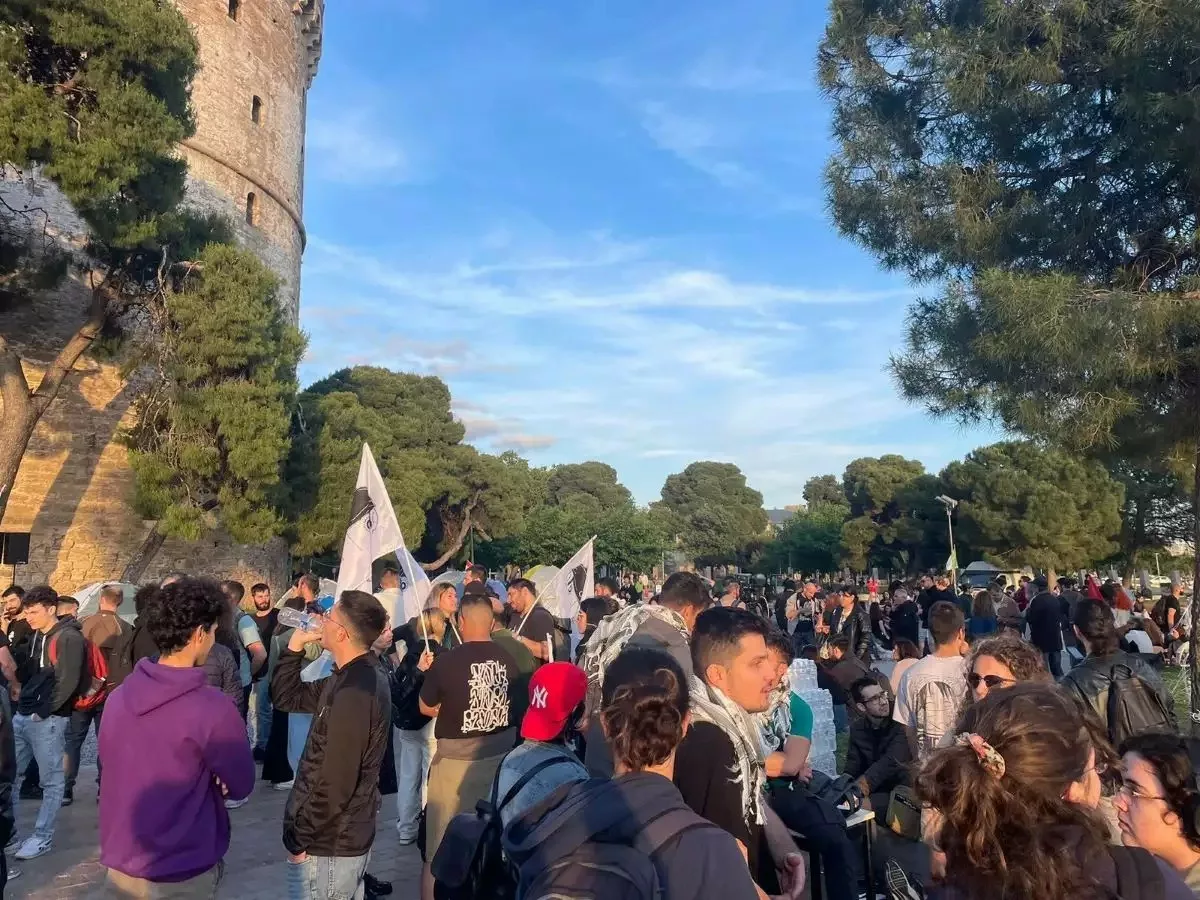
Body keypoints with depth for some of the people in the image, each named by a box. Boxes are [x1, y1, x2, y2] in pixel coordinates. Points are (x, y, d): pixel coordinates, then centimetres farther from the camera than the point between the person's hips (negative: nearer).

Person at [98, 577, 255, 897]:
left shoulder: (117, 698, -4)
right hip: (181, 875, -5)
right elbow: (241, 785, -11)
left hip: (120, 864, 6)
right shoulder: (212, 709, -23)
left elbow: (120, 770, 10)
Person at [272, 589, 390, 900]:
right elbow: (285, 699, 13)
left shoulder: (354, 693, -27)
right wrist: (294, 648, 0)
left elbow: (335, 781, -26)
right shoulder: (356, 679, 5)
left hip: (329, 844, -9)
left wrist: (299, 838, -14)